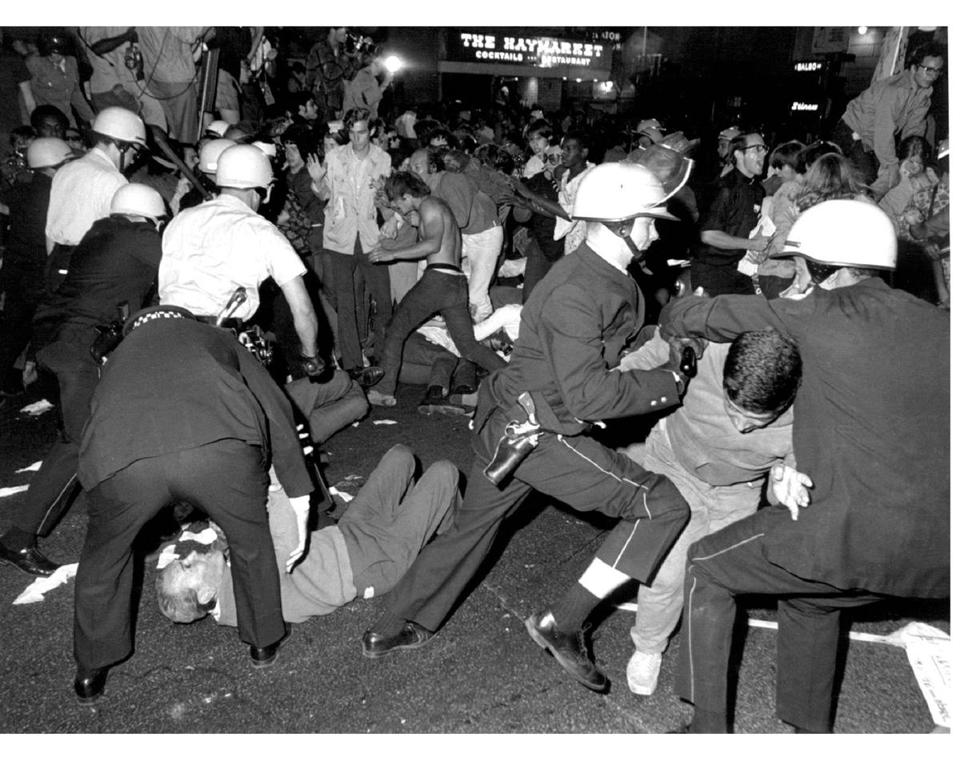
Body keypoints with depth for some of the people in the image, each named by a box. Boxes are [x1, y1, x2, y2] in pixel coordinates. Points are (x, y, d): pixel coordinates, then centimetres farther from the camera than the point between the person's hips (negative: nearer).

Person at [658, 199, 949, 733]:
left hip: (853, 531, -7)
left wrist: (673, 319, 21)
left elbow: (706, 316, -1)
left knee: (707, 568, 13)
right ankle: (812, 732, 42)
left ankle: (710, 727, 18)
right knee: (810, 600, 33)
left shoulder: (824, 314, -7)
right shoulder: (937, 325, 10)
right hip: (936, 551, 7)